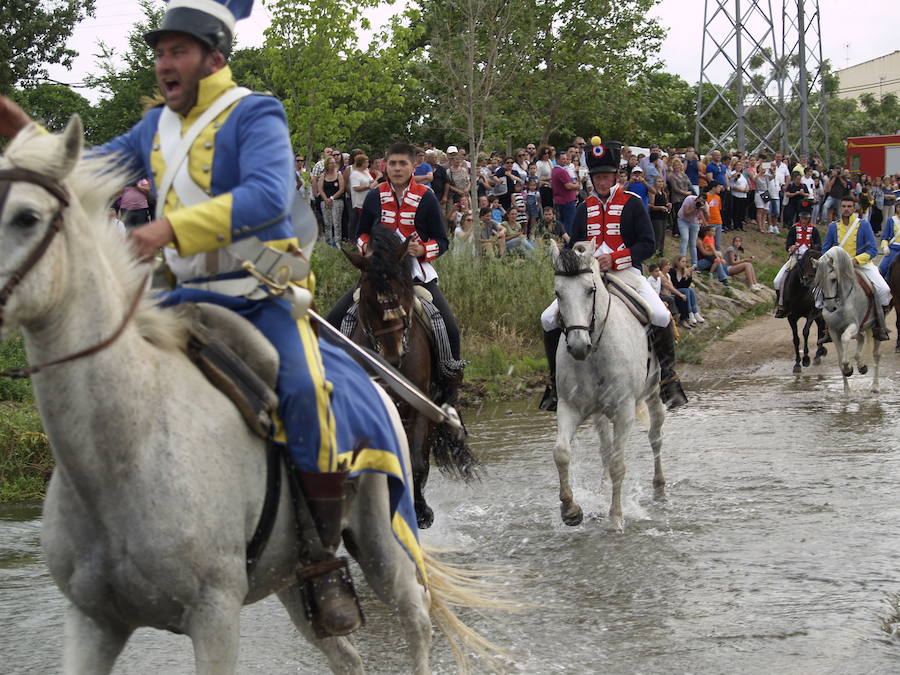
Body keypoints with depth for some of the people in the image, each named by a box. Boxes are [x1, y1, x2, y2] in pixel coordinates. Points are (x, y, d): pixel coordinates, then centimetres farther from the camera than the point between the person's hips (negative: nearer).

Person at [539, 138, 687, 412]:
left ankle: (668, 380, -11)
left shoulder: (632, 203, 1)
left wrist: (614, 258, -18)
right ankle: (557, 384, 4)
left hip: (626, 273, -4)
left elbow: (648, 245, -6)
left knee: (660, 316, -29)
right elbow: (573, 246, 20)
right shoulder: (585, 207, 13)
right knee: (549, 319, -11)